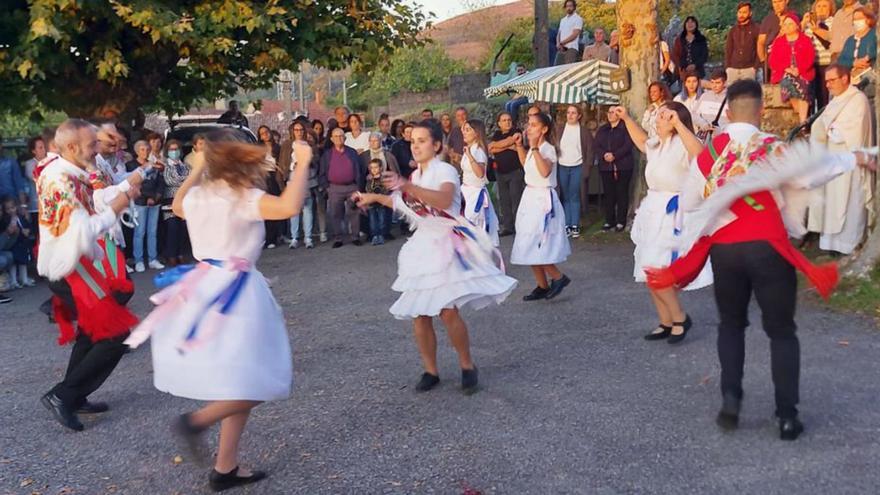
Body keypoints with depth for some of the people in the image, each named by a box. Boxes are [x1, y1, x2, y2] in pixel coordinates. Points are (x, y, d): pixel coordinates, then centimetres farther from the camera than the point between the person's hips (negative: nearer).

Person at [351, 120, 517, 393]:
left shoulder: (445, 170, -11)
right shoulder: (416, 175, 14)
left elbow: (444, 199, -34)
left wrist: (407, 186, -43)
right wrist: (375, 197, 32)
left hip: (446, 244, -7)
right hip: (422, 246, 7)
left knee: (448, 311, -16)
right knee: (419, 314, 3)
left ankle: (467, 366, 5)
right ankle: (430, 371, 17)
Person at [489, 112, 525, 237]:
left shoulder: (516, 132, -2)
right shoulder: (497, 134, 13)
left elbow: (516, 147, -18)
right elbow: (490, 150, -2)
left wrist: (496, 145, -7)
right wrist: (507, 146, -10)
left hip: (515, 171, -6)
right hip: (500, 172, 6)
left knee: (516, 200, -8)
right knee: (504, 201, 8)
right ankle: (507, 227, 16)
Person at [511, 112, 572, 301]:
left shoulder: (548, 148, -15)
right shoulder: (533, 149, 10)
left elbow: (545, 171, -34)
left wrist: (534, 148, -30)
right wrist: (520, 146, 20)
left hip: (543, 200, -9)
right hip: (530, 197, 9)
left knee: (534, 247, -9)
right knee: (530, 249, 11)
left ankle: (558, 277, 7)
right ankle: (543, 286, 20)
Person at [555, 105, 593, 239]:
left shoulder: (584, 130, 1)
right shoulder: (559, 128, 5)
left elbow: (589, 150, 1)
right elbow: (553, 146, 5)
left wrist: (587, 168, -6)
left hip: (577, 167, -2)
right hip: (562, 167, 2)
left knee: (574, 197, 1)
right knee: (565, 197, 5)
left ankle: (575, 226, 6)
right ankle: (566, 225, 9)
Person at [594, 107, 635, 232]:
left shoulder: (626, 128, 0)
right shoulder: (602, 130, 16)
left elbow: (628, 145, -11)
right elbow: (596, 145, 7)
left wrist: (614, 156, -20)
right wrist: (604, 155, -13)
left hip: (623, 166, -4)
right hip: (606, 166, 4)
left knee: (622, 193, -2)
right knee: (608, 194, 4)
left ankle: (621, 221, 2)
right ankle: (609, 221, 11)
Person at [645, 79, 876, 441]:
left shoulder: (708, 152, 3)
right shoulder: (771, 148, -6)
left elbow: (688, 202, 9)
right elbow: (808, 174, -21)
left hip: (723, 249, 3)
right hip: (766, 248, -2)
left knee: (731, 324, 21)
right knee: (781, 331, 9)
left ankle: (730, 398, 8)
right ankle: (787, 416, 8)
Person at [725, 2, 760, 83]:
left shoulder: (756, 29, 2)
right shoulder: (732, 30, 14)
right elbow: (728, 50, 14)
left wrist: (755, 67, -9)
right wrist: (727, 67, 3)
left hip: (748, 69, -3)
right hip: (733, 69, 3)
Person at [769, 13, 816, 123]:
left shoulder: (806, 41, 13)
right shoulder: (778, 42, 16)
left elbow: (810, 58, 2)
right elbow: (773, 61, 6)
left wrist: (799, 69, -15)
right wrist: (786, 69, -10)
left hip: (803, 73, 0)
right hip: (784, 73, 0)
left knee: (803, 85, -32)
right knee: (788, 81, -34)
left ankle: (803, 121, -38)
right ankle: (803, 116, -26)